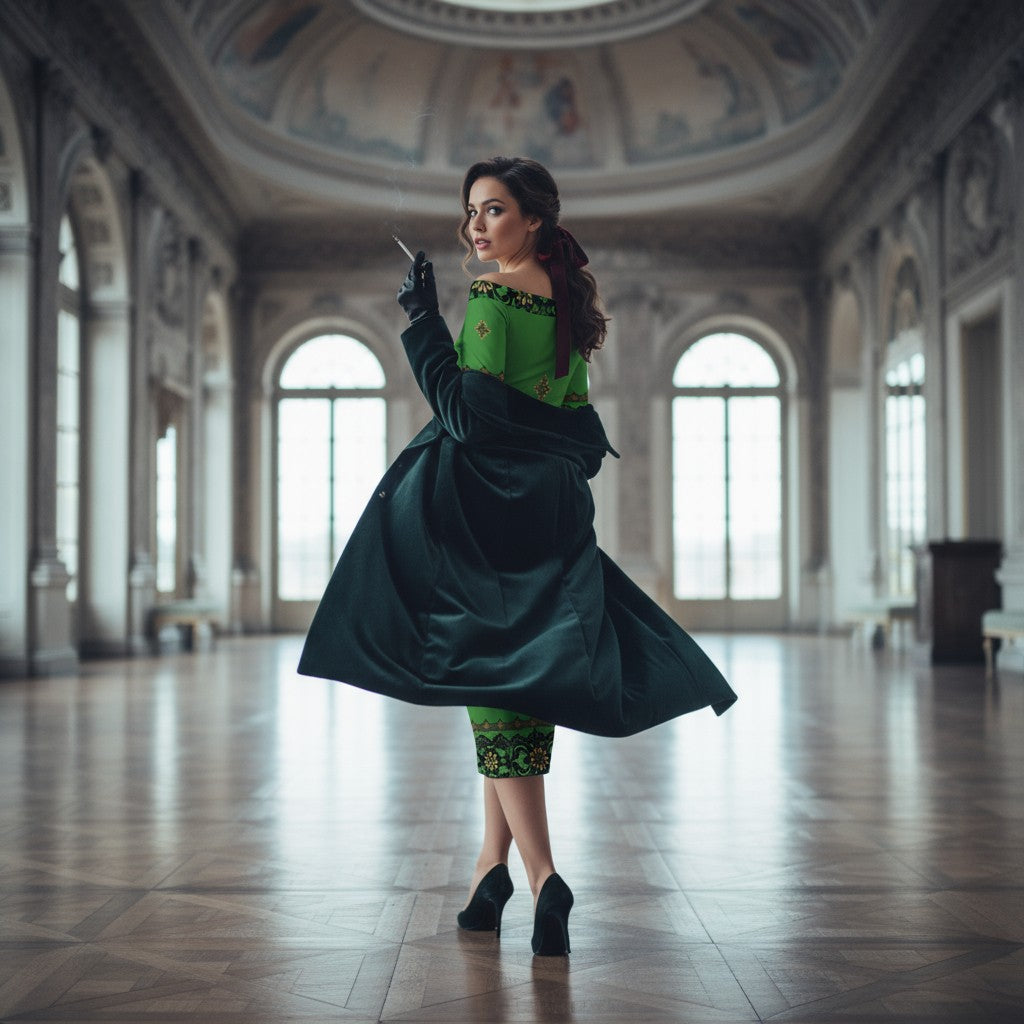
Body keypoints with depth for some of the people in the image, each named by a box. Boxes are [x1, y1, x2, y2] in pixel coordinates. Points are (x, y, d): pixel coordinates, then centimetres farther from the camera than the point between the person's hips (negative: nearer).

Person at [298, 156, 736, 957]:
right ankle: (493, 865, 21)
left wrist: (423, 320, -15)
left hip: (483, 509, -8)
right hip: (549, 512, 8)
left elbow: (469, 411, -20)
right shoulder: (566, 298, 11)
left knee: (490, 676, -4)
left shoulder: (492, 295, -13)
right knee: (518, 678, 13)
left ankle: (543, 876, -11)